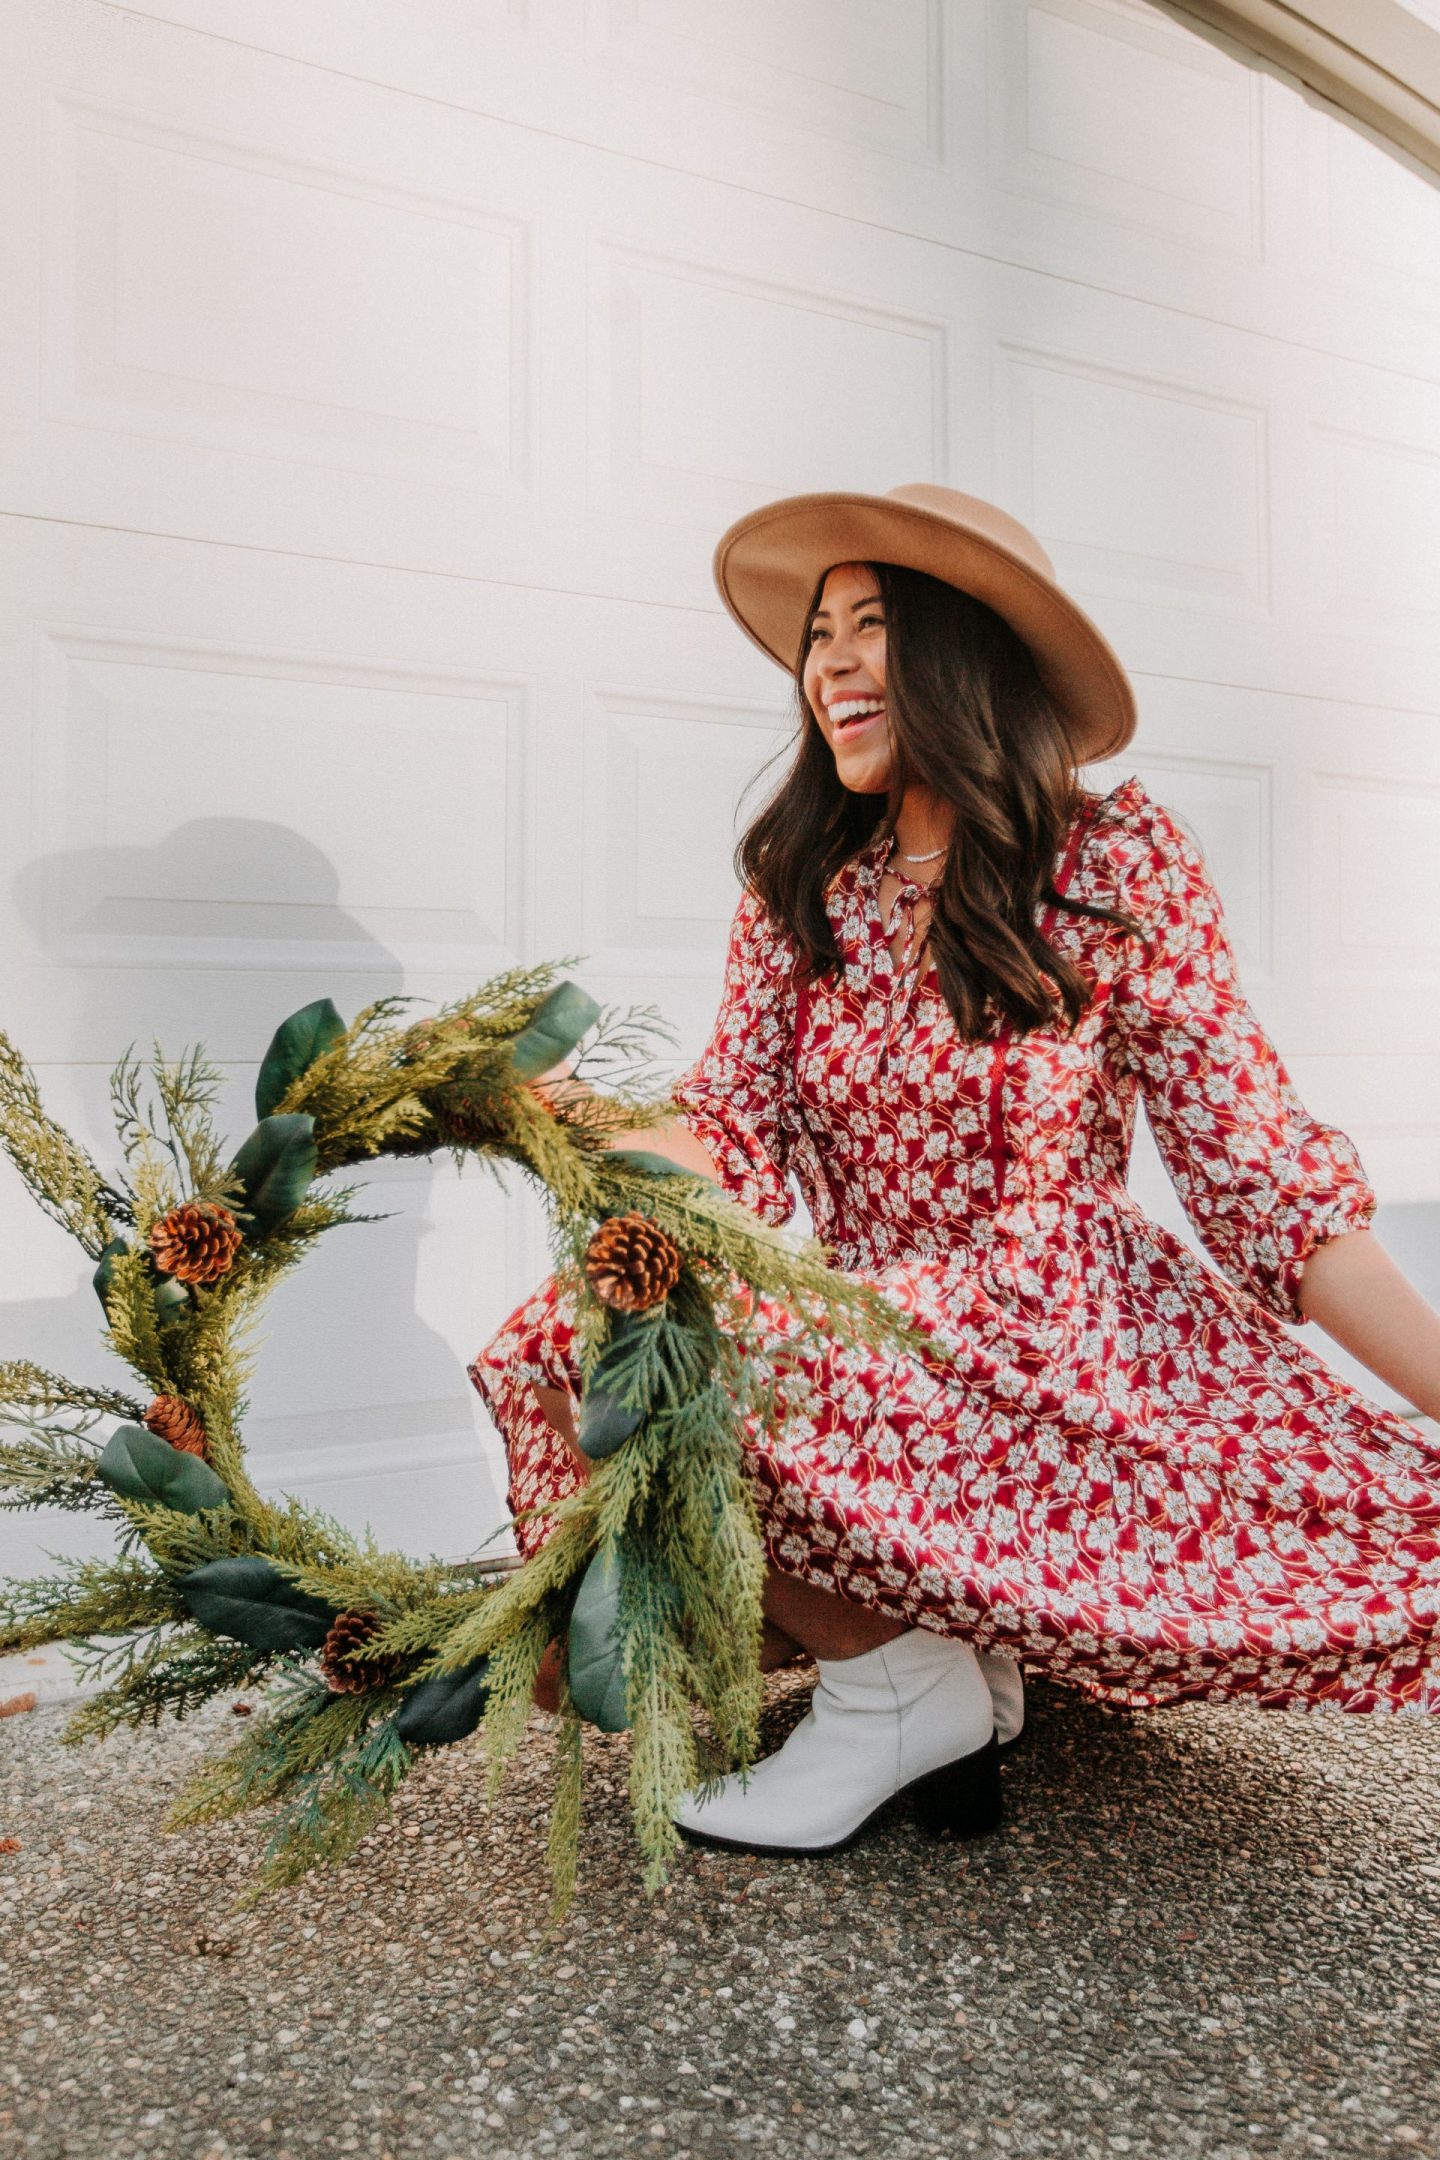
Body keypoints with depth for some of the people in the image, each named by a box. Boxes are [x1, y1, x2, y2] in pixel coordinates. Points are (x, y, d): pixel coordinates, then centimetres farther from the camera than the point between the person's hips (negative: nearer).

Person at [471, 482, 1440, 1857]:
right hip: (866, 1333, 6)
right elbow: (738, 1141, 1)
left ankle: (904, 1685, -1)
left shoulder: (1114, 861, -6)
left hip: (1068, 1335, -6)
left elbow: (1254, 1164, -7)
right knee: (566, 1348, -18)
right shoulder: (802, 882, 6)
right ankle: (927, 1655, 1)